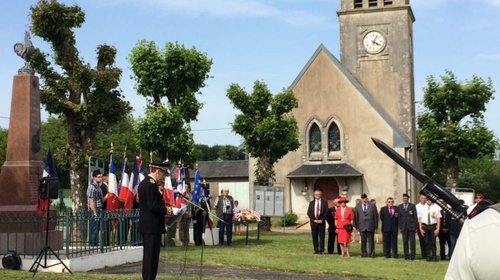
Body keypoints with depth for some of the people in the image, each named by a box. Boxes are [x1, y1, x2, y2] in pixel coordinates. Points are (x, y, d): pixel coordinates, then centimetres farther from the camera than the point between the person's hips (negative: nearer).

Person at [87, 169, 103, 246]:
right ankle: (92, 245, -3)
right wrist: (95, 213, -19)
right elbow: (91, 201, -16)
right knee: (93, 230, -6)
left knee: (97, 230, 11)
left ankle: (96, 245, 15)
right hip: (94, 212, -9)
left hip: (99, 211, 9)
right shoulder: (91, 187, -12)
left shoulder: (98, 187, 17)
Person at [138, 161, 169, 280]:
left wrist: (163, 206, 13)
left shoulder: (143, 183, 14)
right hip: (153, 226, -10)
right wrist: (166, 210, -11)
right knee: (152, 256, -6)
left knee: (147, 255, 15)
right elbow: (153, 206, -22)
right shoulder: (152, 184, -18)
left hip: (145, 225, 10)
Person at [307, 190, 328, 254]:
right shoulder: (311, 203, 10)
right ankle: (316, 249, 10)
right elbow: (309, 213, 5)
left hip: (321, 222, -2)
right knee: (314, 236, 4)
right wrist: (313, 219, -7)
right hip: (313, 222, 2)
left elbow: (326, 212, 0)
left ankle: (321, 250, 3)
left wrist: (322, 220, -10)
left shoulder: (324, 202, 5)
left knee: (321, 236, -2)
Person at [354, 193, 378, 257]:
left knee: (371, 241, 1)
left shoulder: (372, 206, 5)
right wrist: (356, 226, 3)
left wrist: (376, 226, 2)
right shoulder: (357, 207, 9)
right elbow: (356, 217, 9)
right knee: (363, 241, 3)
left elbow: (376, 216, 6)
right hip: (362, 227, 1)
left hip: (370, 227, -1)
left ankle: (371, 253, 7)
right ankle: (364, 253, 11)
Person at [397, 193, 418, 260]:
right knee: (405, 241, 3)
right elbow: (399, 217, 8)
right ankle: (406, 255, 9)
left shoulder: (412, 206, 2)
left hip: (411, 226, -2)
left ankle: (412, 255, 2)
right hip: (404, 226, 2)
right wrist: (400, 227, 3)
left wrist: (416, 226, -4)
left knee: (412, 241, -2)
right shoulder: (399, 207, 8)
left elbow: (415, 216, 1)